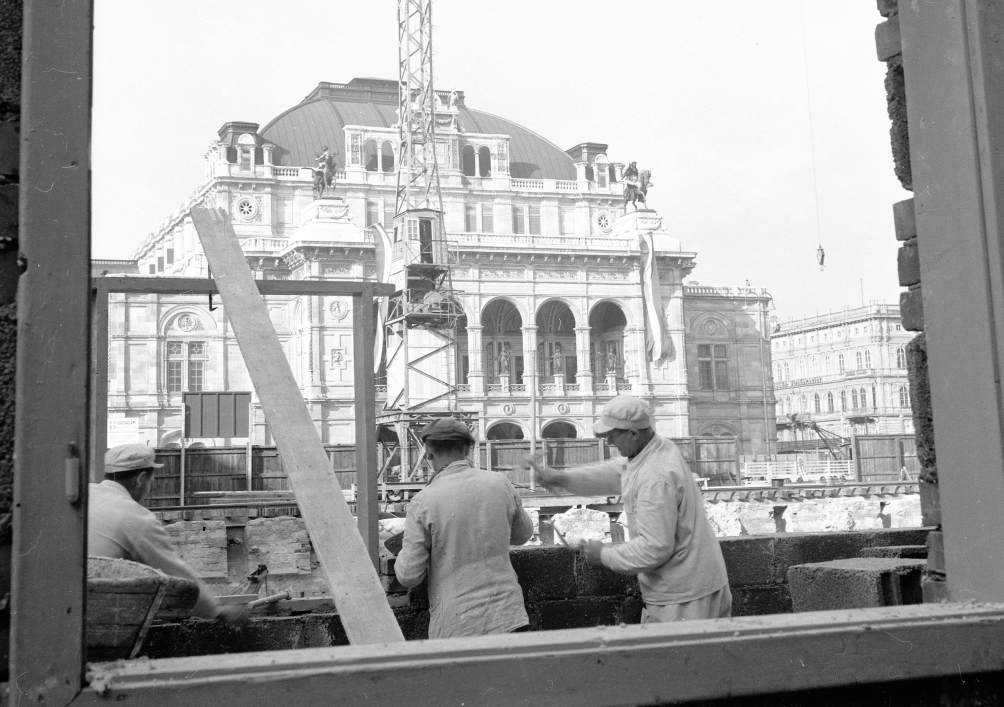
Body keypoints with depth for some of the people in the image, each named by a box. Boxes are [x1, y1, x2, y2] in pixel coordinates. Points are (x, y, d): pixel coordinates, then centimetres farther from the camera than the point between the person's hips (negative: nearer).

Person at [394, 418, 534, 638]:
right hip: (507, 617, 3)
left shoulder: (424, 501, -11)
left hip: (457, 625, -3)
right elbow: (523, 534, 18)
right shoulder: (500, 484, 0)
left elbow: (408, 576, -8)